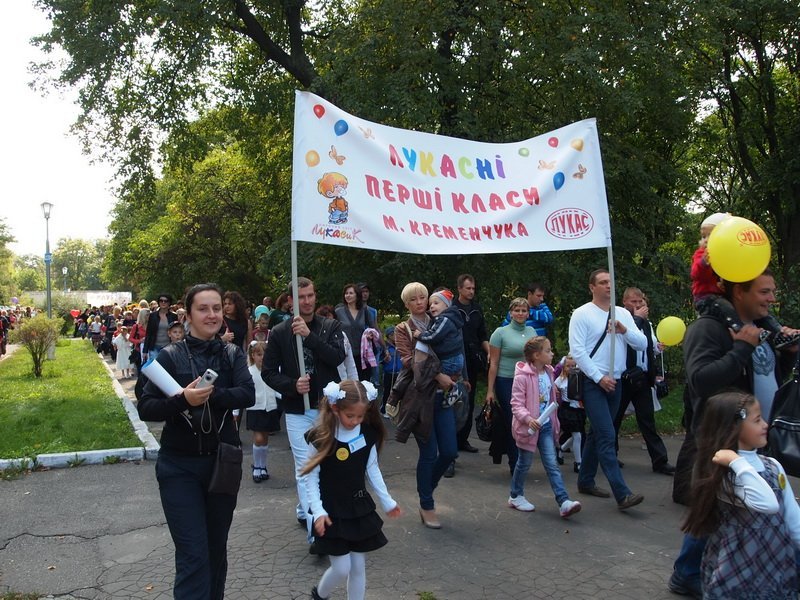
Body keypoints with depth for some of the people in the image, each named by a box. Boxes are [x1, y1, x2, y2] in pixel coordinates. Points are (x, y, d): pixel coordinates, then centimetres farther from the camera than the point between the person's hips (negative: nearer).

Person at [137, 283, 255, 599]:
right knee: (193, 554, -4)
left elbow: (248, 394, -14)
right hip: (179, 466, -3)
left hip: (222, 462, 3)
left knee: (216, 549, 16)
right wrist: (182, 400, -29)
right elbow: (145, 408, -11)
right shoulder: (170, 355, -6)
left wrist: (210, 394, -29)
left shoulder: (232, 354, 2)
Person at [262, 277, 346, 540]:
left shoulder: (330, 327, 1)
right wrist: (292, 385, -16)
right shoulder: (279, 332, -1)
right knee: (305, 467, -6)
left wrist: (309, 335, -23)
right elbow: (268, 372, 2)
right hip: (297, 410, -2)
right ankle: (315, 529, -1)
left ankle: (303, 510, 35)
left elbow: (338, 357, -14)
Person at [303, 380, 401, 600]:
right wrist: (318, 511, -18)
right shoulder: (322, 437, -17)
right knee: (342, 569, 1)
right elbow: (311, 477, -11)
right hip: (332, 512, -4)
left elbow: (372, 470, 7)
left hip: (359, 509, 4)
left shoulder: (368, 433, -4)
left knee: (358, 566, 9)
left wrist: (387, 501, 12)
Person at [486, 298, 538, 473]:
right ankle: (515, 465, 13)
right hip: (506, 382, -4)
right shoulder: (501, 332, -5)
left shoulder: (531, 331, 8)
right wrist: (490, 390, -8)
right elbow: (493, 364, -6)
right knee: (512, 423, 1)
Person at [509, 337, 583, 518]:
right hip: (529, 426, -6)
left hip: (546, 425, 6)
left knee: (552, 464, 1)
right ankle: (515, 496, 27)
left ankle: (564, 502, -4)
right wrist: (528, 419, -34)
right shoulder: (522, 376, -18)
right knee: (524, 463, 9)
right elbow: (516, 403, -19)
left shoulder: (548, 373, 6)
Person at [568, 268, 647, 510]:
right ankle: (622, 494, -12)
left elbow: (642, 344, 4)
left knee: (597, 434, 15)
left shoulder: (623, 314, 10)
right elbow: (577, 351, -13)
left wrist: (624, 331, -15)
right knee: (607, 436, -12)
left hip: (615, 382, 6)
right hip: (593, 383, -6)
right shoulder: (581, 314, -7)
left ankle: (585, 481, 28)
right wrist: (599, 377, -16)